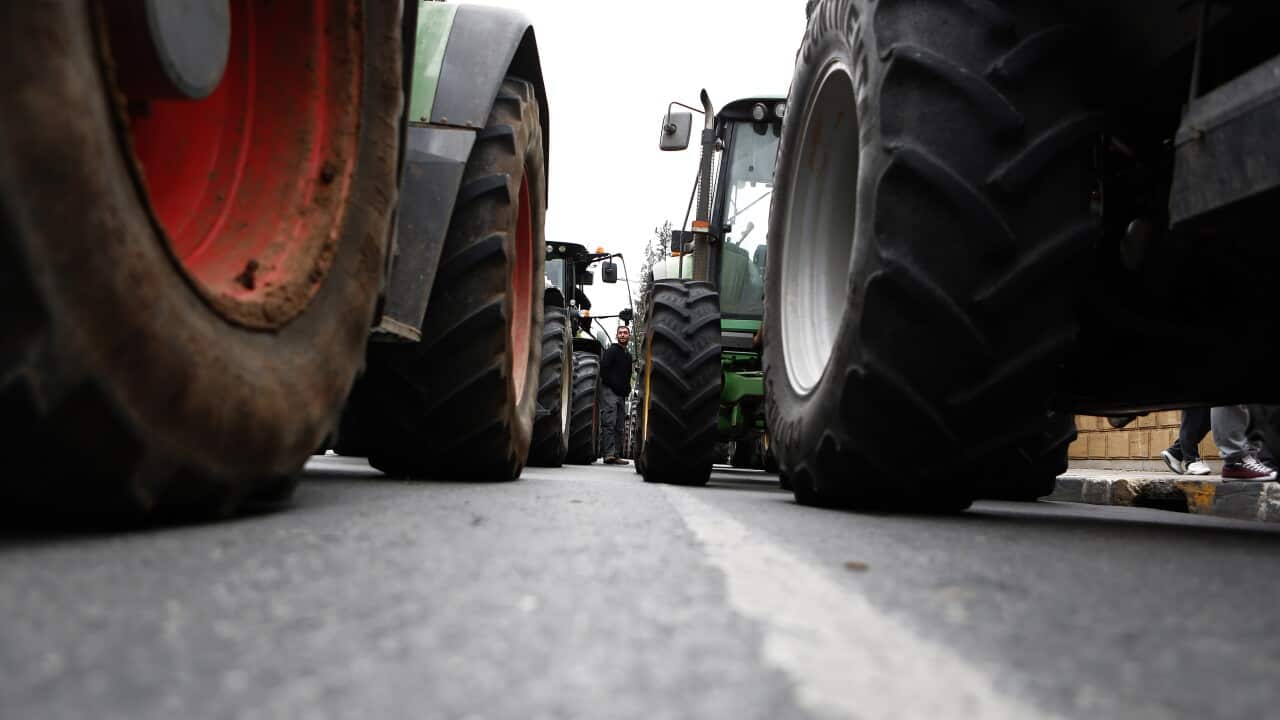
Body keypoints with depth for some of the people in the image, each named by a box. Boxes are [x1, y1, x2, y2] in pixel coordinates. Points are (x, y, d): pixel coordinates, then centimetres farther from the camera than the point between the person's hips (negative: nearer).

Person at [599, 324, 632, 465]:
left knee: (619, 427, 7)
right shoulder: (612, 351, -3)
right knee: (609, 423, -15)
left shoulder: (628, 355, 22)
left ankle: (616, 455, 10)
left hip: (621, 395, 8)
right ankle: (609, 454, -21)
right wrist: (613, 385, -14)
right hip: (609, 392, -8)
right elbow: (603, 369, -13)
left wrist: (627, 389, 11)